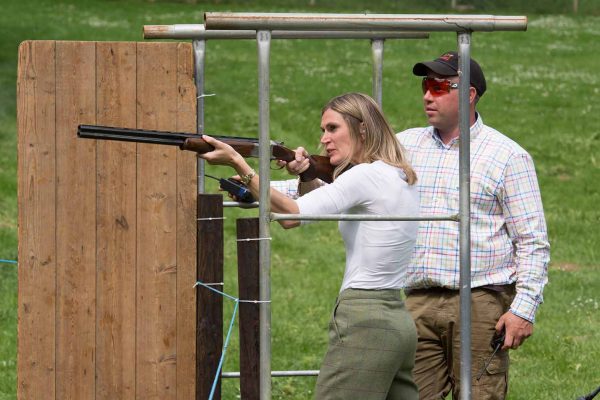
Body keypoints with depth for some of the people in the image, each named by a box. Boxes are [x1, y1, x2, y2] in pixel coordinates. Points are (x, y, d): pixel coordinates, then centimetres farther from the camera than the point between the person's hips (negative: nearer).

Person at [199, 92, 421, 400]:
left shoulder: (368, 176, -12)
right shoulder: (400, 177, 16)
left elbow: (291, 214, -20)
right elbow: (330, 202, 26)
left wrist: (237, 162, -21)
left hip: (363, 322, -10)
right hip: (398, 322, 10)